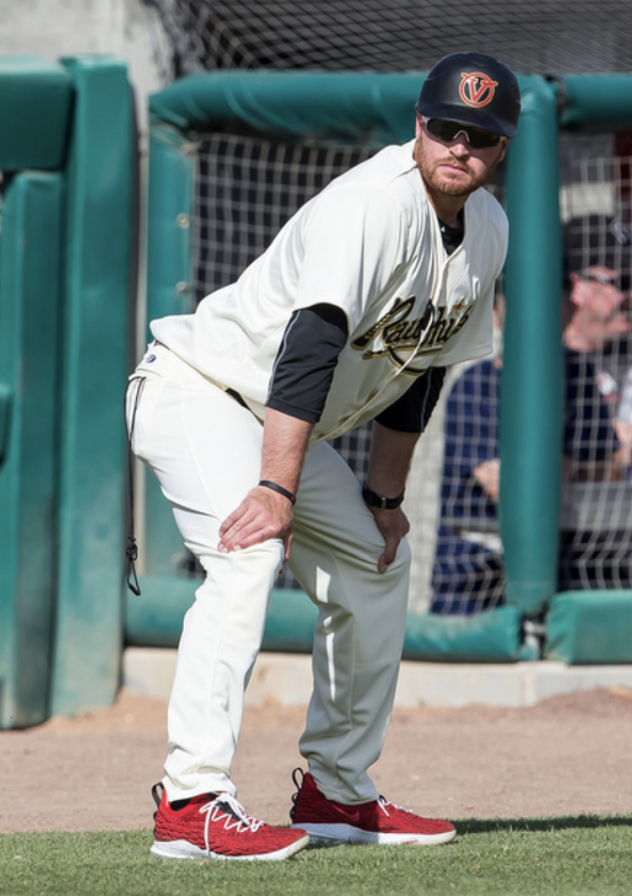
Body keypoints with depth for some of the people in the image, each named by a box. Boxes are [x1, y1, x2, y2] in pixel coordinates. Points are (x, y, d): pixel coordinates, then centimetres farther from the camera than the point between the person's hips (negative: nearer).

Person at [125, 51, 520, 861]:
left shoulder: (487, 231, 2)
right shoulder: (378, 202, -27)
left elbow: (420, 365, 13)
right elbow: (313, 342, -36)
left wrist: (384, 496, 10)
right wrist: (277, 488, -44)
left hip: (284, 425, 10)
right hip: (197, 391, -10)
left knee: (378, 564, 16)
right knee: (250, 552, -30)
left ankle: (336, 793, 27)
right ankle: (191, 802, -36)